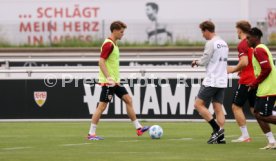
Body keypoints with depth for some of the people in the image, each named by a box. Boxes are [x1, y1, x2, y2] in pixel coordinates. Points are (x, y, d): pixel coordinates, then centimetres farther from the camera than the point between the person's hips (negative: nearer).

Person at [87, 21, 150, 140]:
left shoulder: (114, 44, 15)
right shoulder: (108, 44, -15)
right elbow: (101, 62, -23)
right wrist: (109, 78, -29)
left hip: (115, 81, 10)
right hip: (108, 81, -10)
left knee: (128, 100, 7)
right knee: (102, 106, -7)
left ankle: (138, 128, 10)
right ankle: (91, 134, -2)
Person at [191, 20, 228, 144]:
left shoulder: (210, 43, -11)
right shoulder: (223, 43, 15)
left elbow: (204, 61, -11)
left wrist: (196, 62, 10)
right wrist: (199, 62, 19)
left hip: (211, 81, -8)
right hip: (222, 81, 8)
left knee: (198, 104, -2)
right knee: (218, 108, 6)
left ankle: (217, 129, -10)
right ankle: (220, 137, -2)